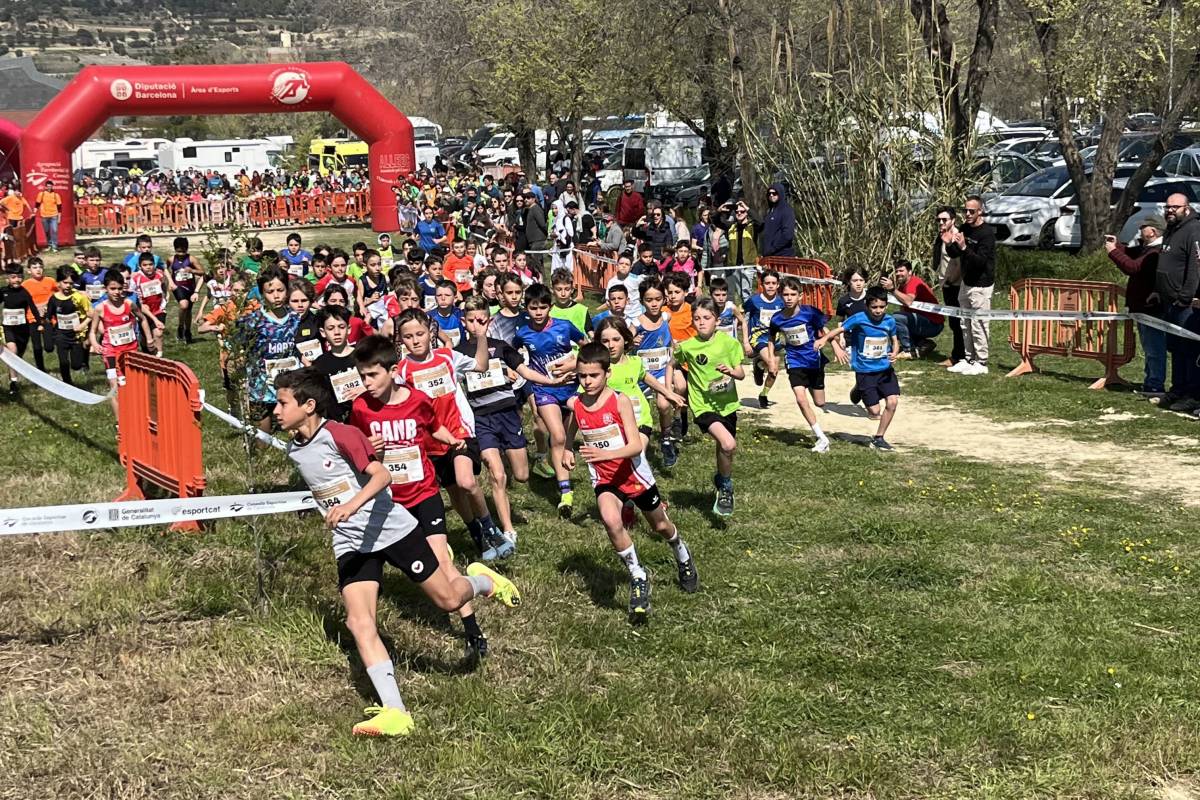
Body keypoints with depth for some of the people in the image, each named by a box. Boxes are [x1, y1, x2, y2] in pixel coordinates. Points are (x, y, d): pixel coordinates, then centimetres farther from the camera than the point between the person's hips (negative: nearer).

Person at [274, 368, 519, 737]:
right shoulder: (293, 450, 5)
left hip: (391, 528, -6)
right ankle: (394, 712, -16)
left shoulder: (340, 435, -18)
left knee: (448, 600, 4)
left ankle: (483, 581, 41)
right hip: (350, 544, 6)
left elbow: (382, 475, -28)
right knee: (359, 623, -14)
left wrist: (353, 504, -43)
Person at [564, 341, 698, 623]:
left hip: (634, 473, -1)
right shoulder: (575, 404, -8)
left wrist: (605, 453, -41)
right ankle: (638, 577, -12)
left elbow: (636, 446, -25)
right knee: (611, 520, -30)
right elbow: (570, 433, 15)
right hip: (604, 479, 1)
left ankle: (683, 558, 55)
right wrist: (566, 451, -5)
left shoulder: (620, 401, -20)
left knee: (660, 526, 21)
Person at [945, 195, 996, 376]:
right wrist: (949, 244, -10)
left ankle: (981, 363, 2)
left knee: (978, 324, -6)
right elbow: (954, 254, 11)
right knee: (966, 324, 13)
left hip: (981, 285, -8)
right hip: (966, 283, 8)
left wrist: (964, 247, -36)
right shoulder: (965, 229, 8)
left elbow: (981, 261, -24)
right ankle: (969, 359, 22)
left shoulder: (987, 233, -16)